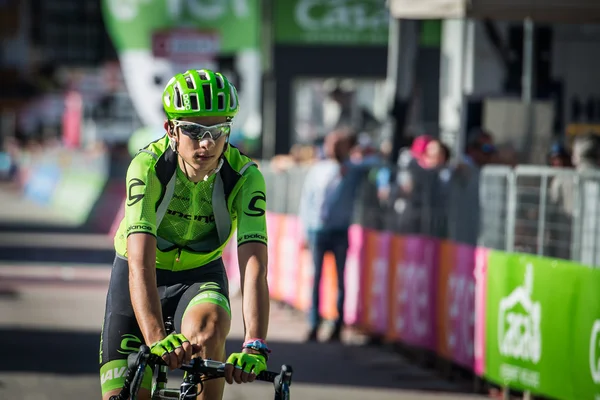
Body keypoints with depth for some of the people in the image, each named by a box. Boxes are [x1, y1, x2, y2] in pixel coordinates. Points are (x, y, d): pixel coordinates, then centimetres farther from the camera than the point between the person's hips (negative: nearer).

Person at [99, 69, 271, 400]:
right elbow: (141, 264, -38)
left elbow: (253, 266, -33)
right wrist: (157, 340, -53)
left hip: (200, 274, 0)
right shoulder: (147, 166, -29)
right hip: (142, 275, 0)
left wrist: (255, 346, -48)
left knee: (208, 330, -35)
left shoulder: (245, 176, -24)